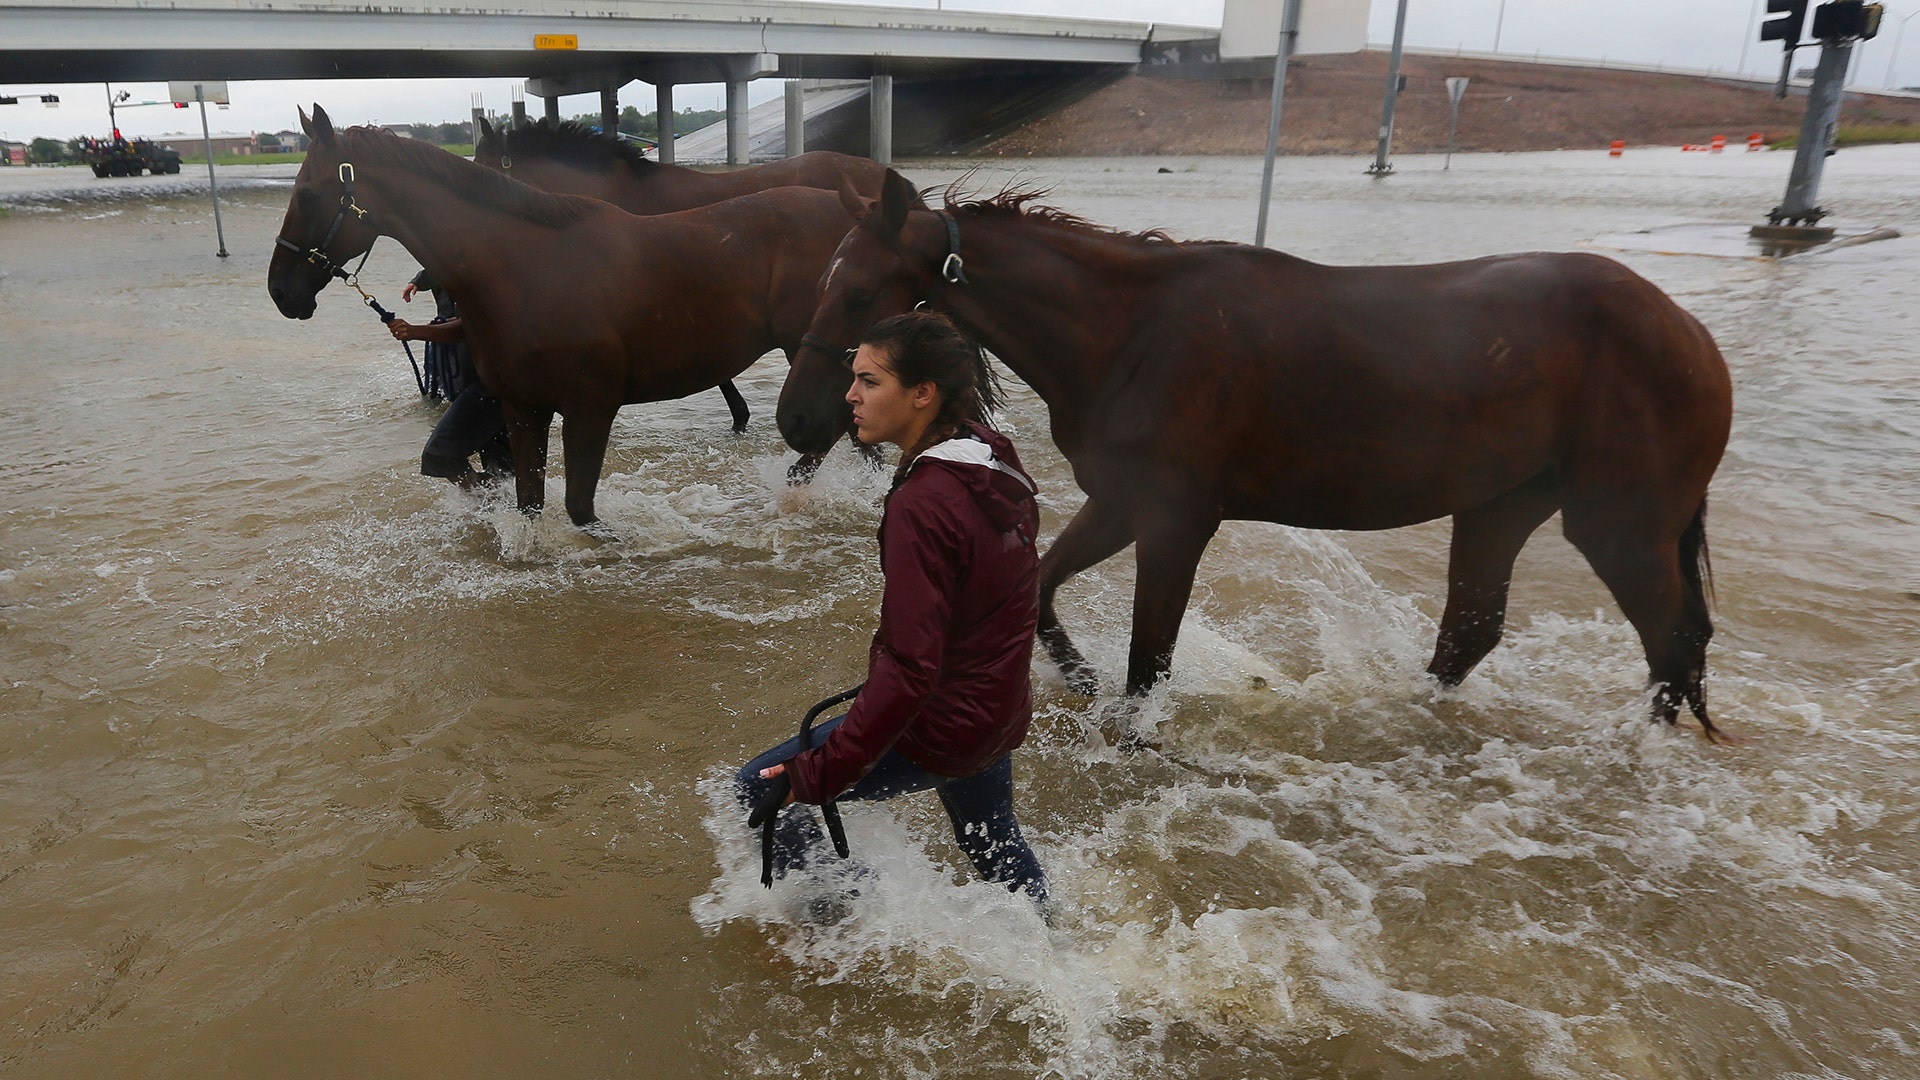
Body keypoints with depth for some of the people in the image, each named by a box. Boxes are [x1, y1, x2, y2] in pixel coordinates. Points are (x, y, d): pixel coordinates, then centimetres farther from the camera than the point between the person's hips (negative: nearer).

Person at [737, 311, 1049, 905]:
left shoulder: (922, 504, -28)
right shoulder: (992, 462, -2)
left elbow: (908, 670, -31)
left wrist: (815, 776, -26)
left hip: (941, 727, -9)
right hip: (1000, 713, 9)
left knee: (759, 790, 4)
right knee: (994, 842, 33)